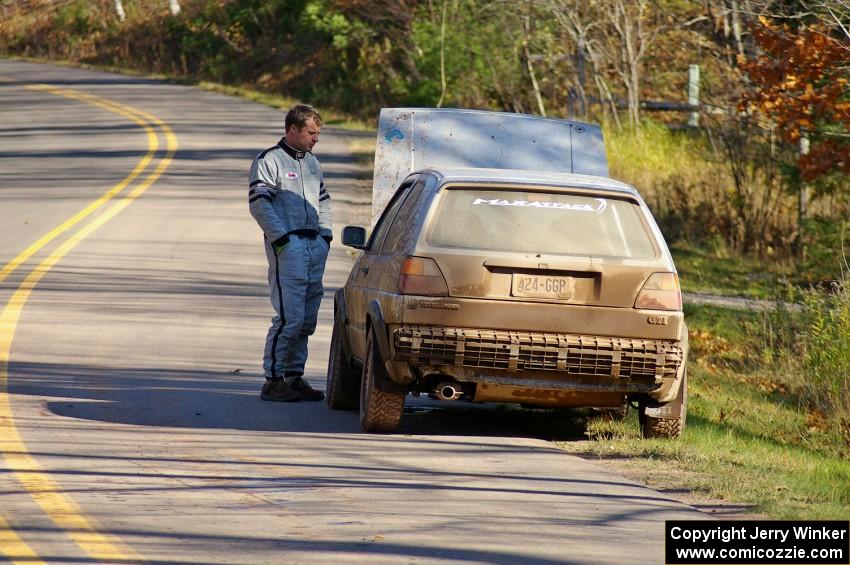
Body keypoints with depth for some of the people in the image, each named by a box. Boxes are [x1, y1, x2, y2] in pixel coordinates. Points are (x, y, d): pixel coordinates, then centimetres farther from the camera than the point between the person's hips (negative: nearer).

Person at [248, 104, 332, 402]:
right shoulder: (269, 161, -5)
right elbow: (259, 203, -13)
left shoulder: (312, 162, 20)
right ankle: (273, 380, -9)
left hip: (315, 246, 8)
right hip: (287, 246, -8)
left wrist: (325, 235, 15)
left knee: (307, 318, 8)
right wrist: (281, 239, -18)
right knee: (289, 316, -13)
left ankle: (294, 375, 15)